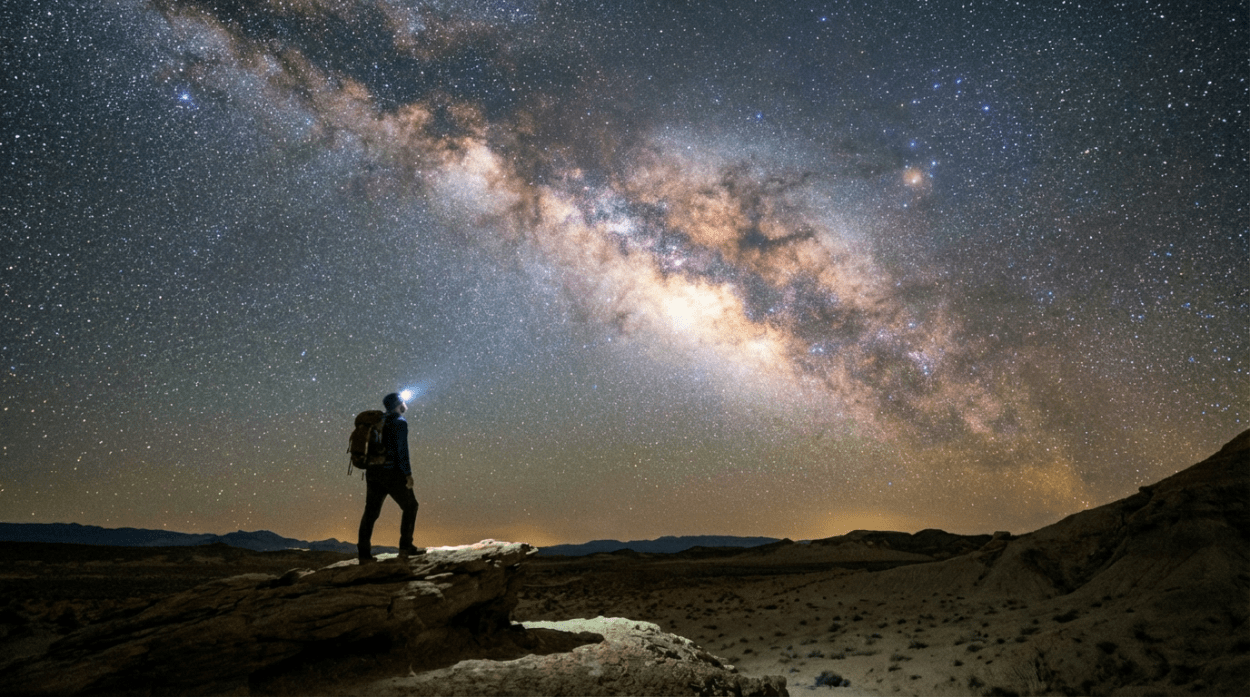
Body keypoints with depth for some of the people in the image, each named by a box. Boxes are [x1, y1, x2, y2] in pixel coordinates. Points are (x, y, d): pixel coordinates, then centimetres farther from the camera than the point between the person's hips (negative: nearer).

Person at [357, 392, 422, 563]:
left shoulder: (379, 421, 15)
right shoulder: (400, 422, -8)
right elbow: (402, 449, -16)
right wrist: (408, 473, -15)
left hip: (373, 472, 7)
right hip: (392, 472, -7)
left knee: (371, 512, 8)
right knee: (410, 506, 7)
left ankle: (364, 553, 5)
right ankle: (405, 547, 5)